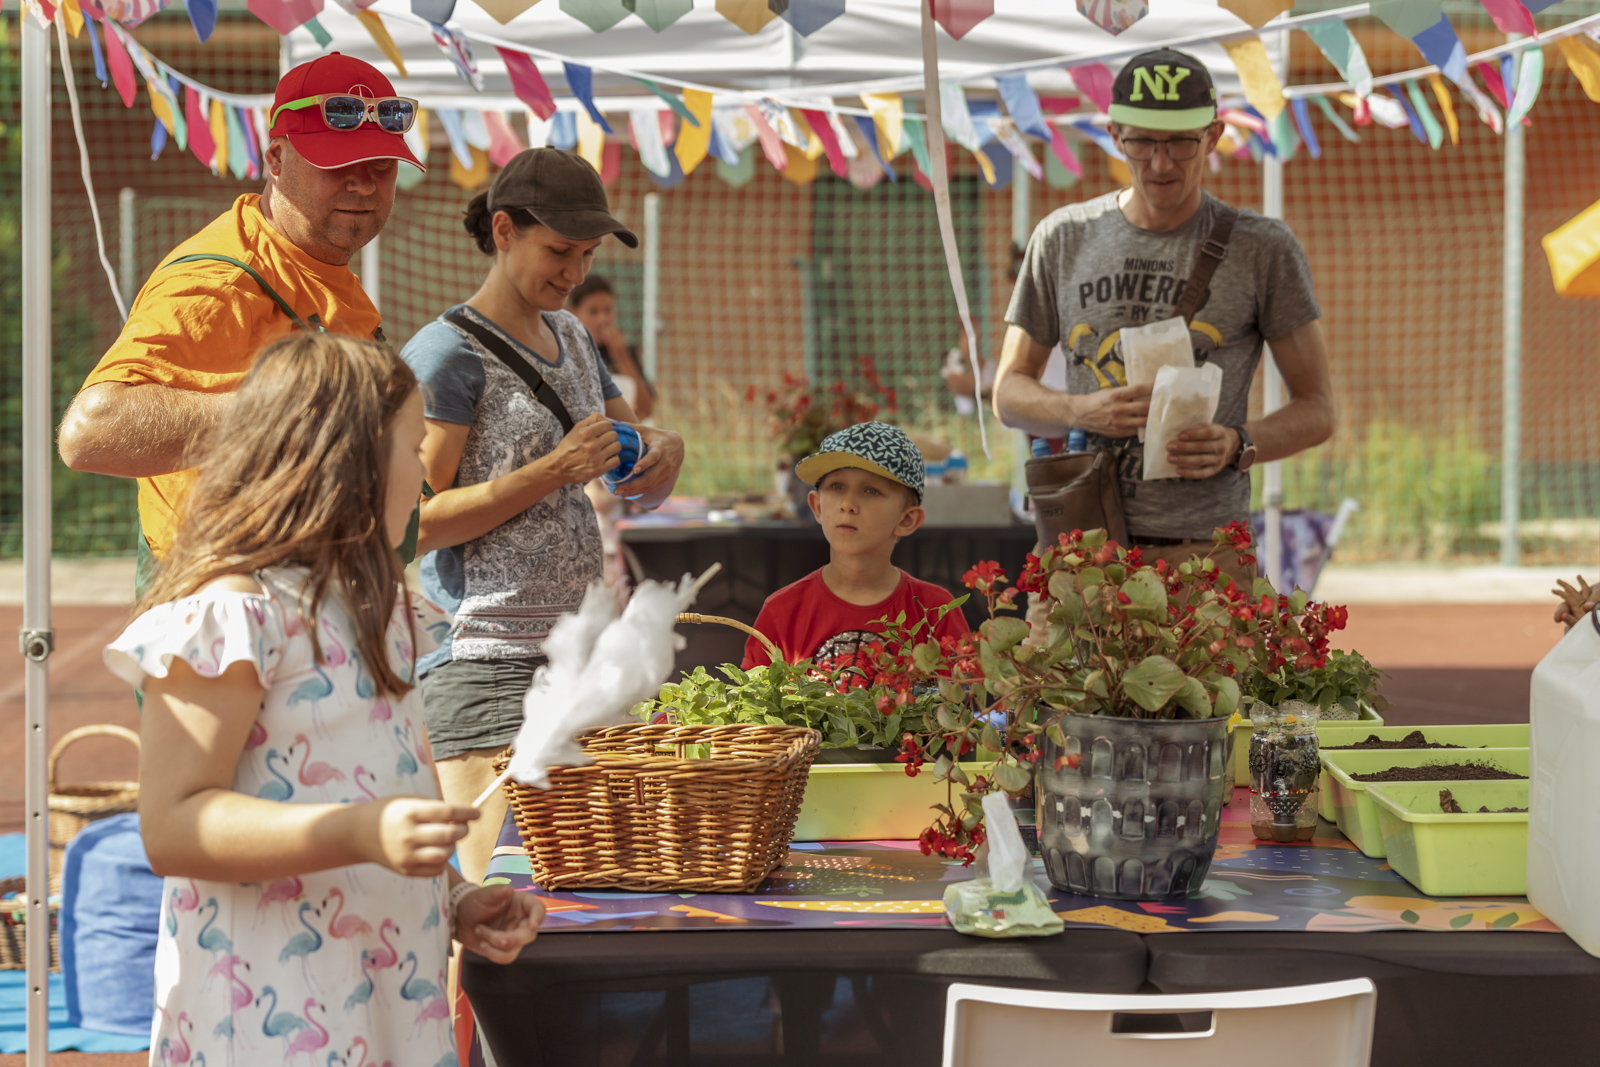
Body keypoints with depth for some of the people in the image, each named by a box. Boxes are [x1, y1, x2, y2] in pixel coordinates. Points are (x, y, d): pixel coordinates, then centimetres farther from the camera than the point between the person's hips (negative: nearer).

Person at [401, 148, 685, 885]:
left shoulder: (569, 337, 17)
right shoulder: (449, 353, -7)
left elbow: (640, 489, 24)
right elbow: (413, 525, -14)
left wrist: (664, 448, 0)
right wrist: (554, 470, -18)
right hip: (483, 664, -8)